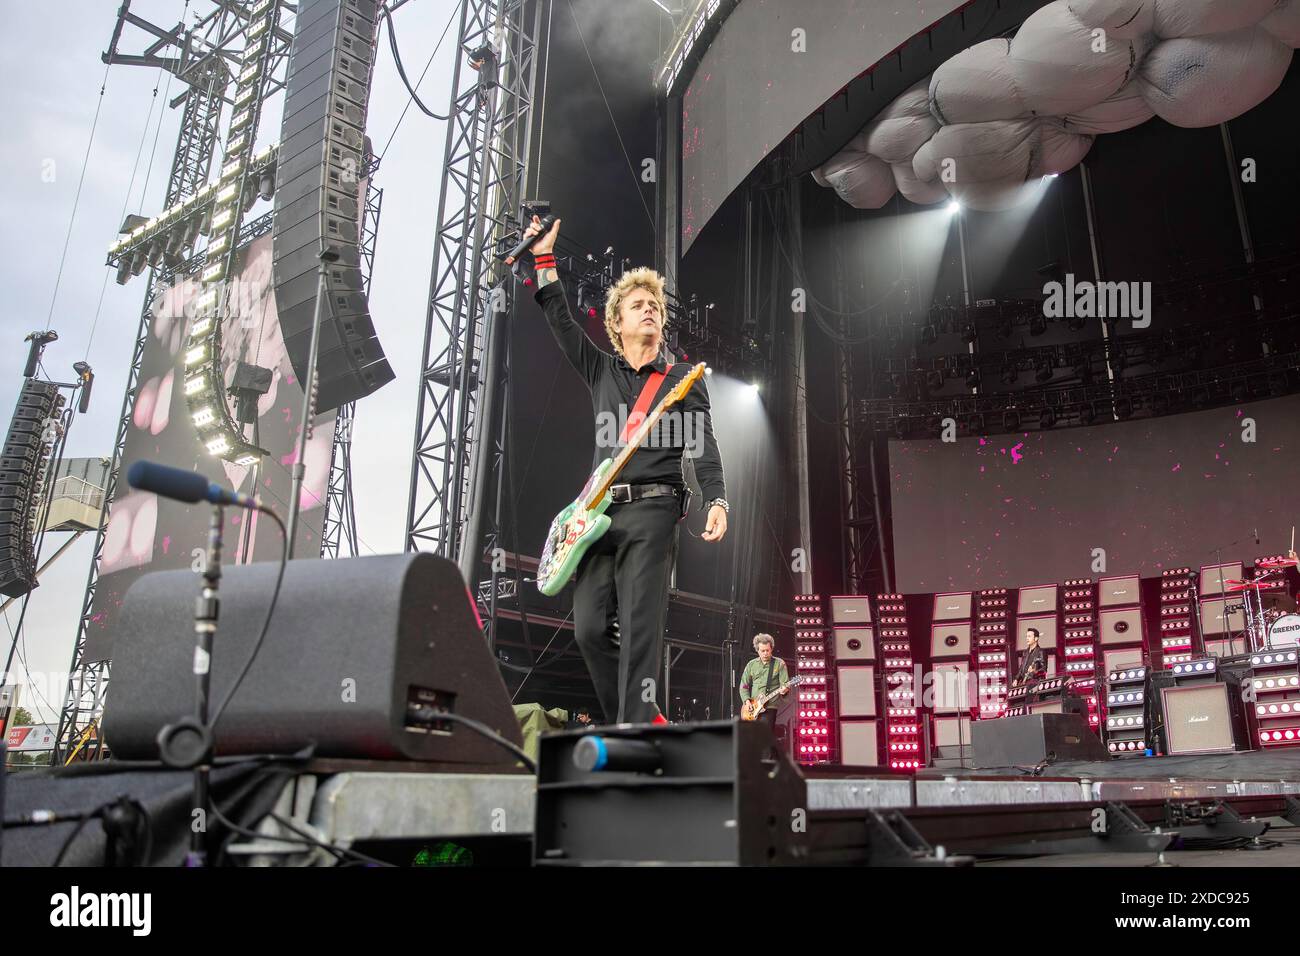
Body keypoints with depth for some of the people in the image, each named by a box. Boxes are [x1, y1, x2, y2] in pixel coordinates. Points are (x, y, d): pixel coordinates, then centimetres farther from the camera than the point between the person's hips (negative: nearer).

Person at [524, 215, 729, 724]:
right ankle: (639, 717, 13)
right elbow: (559, 319, 17)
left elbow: (703, 445, -1)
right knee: (591, 628, -2)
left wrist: (717, 501, -16)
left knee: (640, 626, -13)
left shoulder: (682, 378, 10)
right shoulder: (600, 370, 20)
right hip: (597, 511, 4)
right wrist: (543, 259, 14)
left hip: (651, 510, -4)